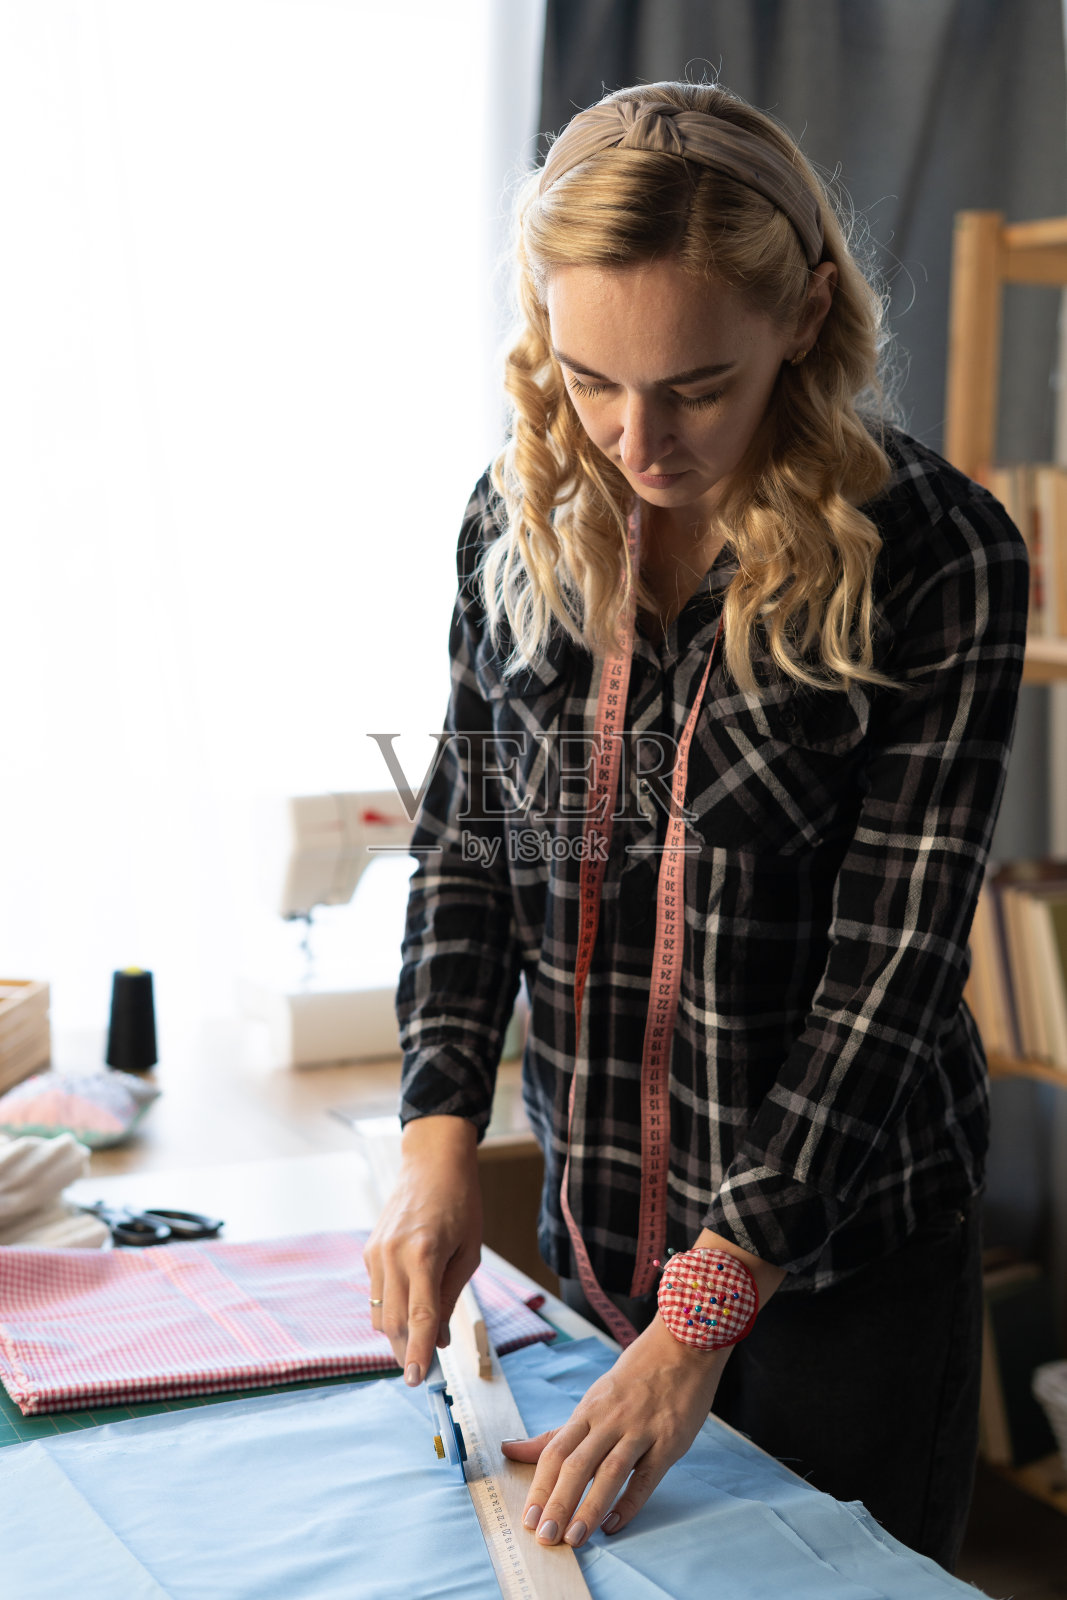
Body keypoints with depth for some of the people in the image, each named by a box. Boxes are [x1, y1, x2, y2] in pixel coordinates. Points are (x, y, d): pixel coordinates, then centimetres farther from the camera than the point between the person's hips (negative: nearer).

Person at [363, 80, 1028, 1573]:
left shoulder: (936, 558, -17)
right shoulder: (524, 514, -3)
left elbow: (887, 967, -19)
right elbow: (466, 840, 3)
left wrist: (705, 1312, -21)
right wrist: (441, 1134, -9)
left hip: (839, 1262, -4)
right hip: (592, 1236, 4)